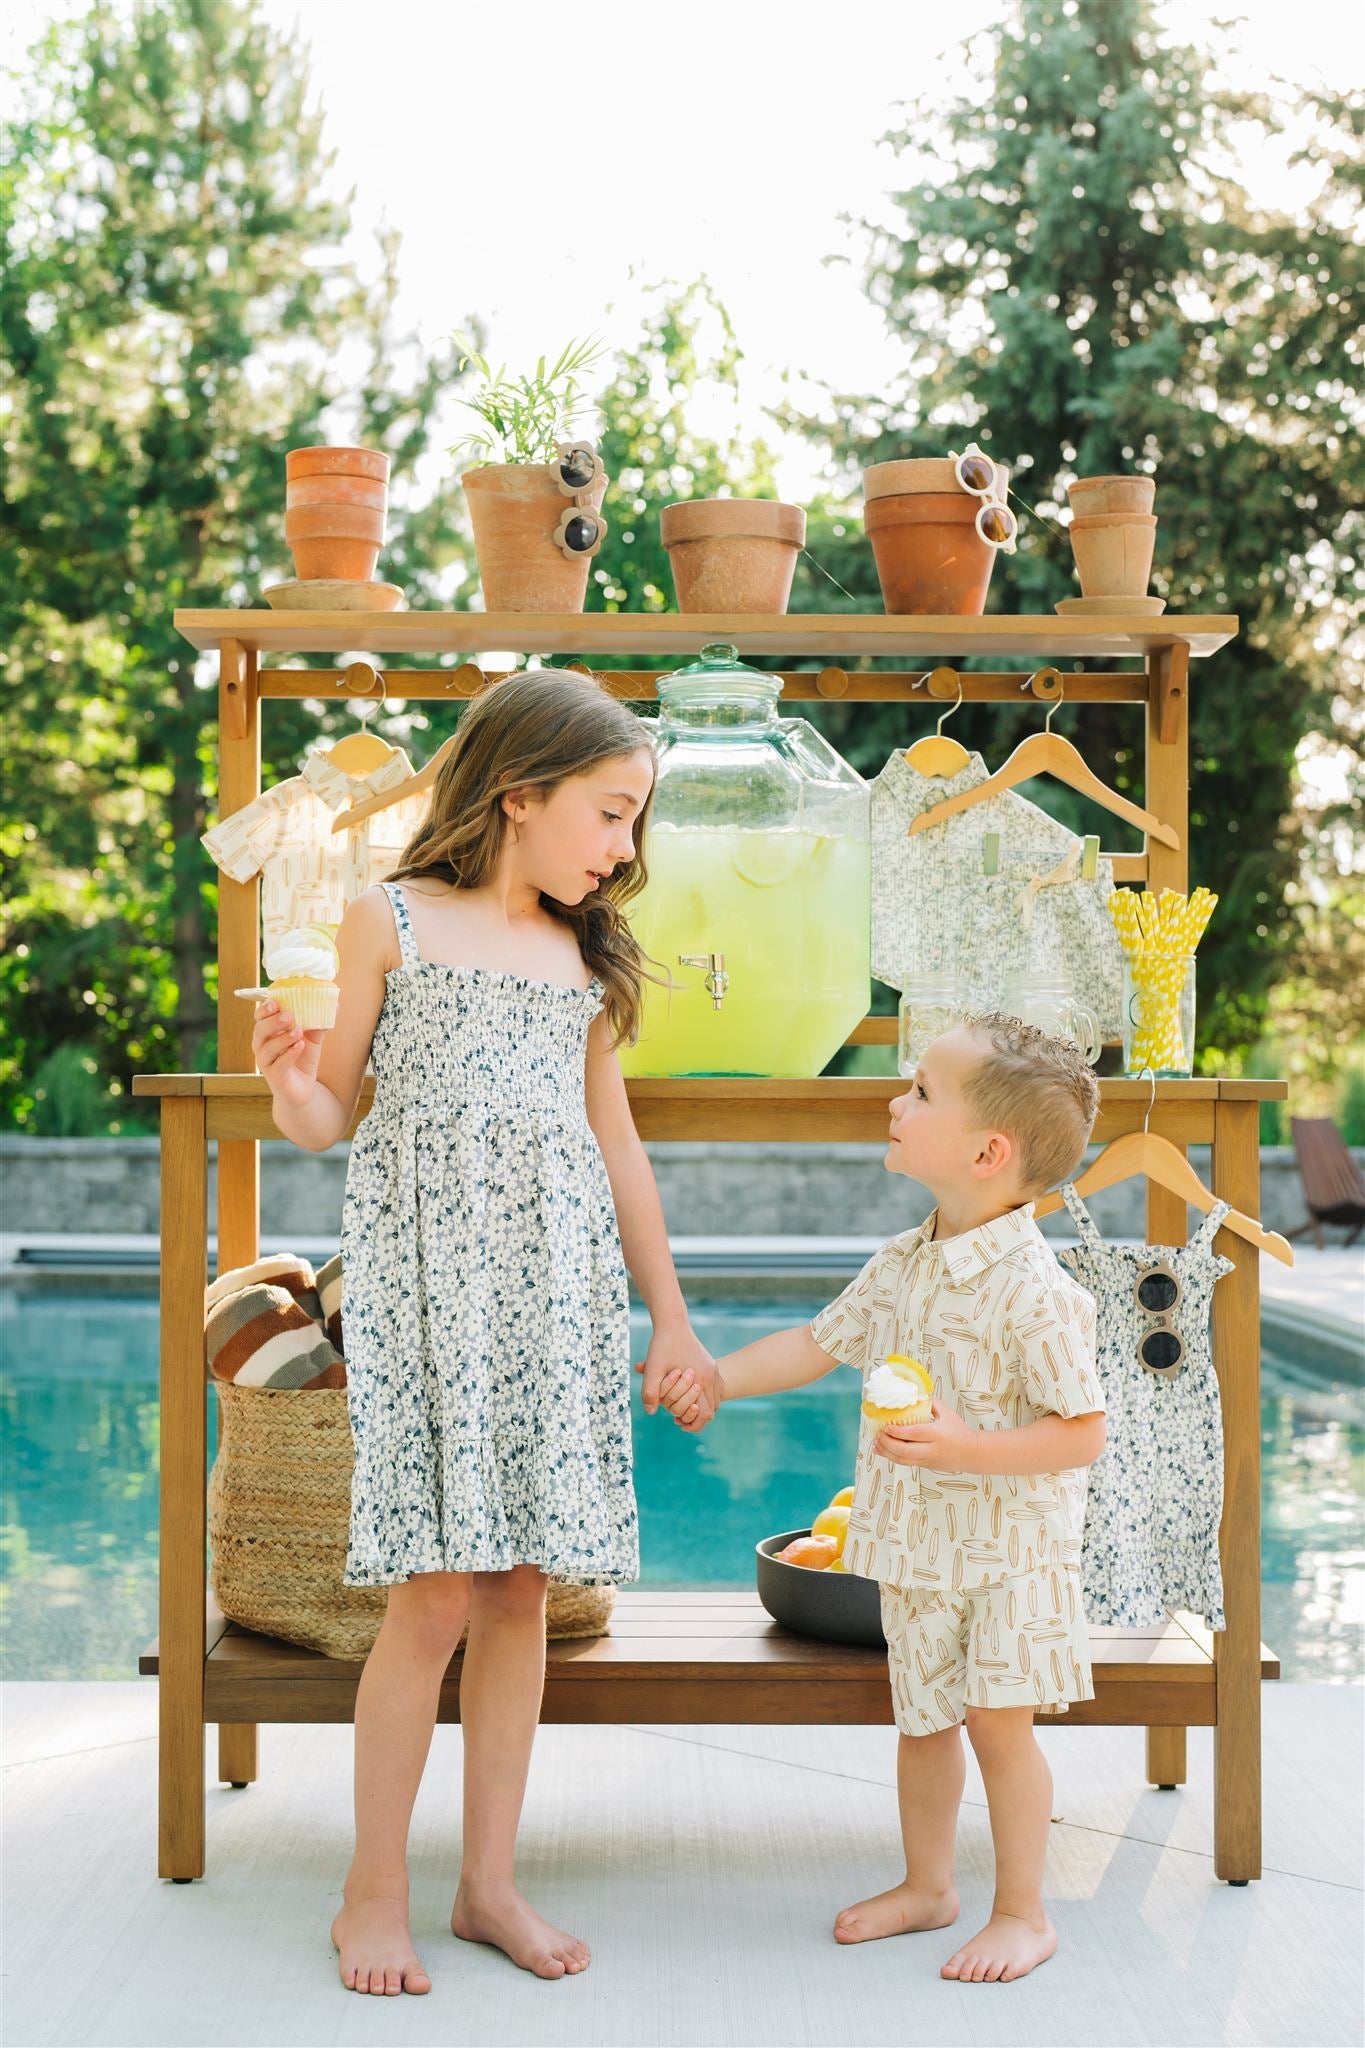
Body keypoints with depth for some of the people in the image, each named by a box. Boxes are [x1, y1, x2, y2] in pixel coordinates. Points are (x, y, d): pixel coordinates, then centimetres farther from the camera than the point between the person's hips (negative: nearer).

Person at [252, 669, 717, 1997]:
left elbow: (617, 1145, 19)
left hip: (556, 1286, 5)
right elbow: (329, 1115, 2)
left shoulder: (584, 956, 15)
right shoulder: (389, 920, 1)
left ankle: (490, 1881, 15)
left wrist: (670, 1315, 19)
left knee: (521, 1586, 3)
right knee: (435, 1589, -8)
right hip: (424, 1275, -4)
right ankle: (374, 1891, 7)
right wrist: (293, 1089, -22)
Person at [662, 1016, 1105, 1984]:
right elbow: (820, 1341, 16)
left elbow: (1082, 1433, -20)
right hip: (916, 1540, 7)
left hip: (1009, 1543, -7)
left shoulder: (1034, 1290, -22)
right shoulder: (903, 1266, 2)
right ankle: (927, 1884, 34)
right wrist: (717, 1380, 9)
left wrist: (963, 1448, -29)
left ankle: (1024, 1911, 14)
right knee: (922, 1718, 16)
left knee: (998, 1718, -2)